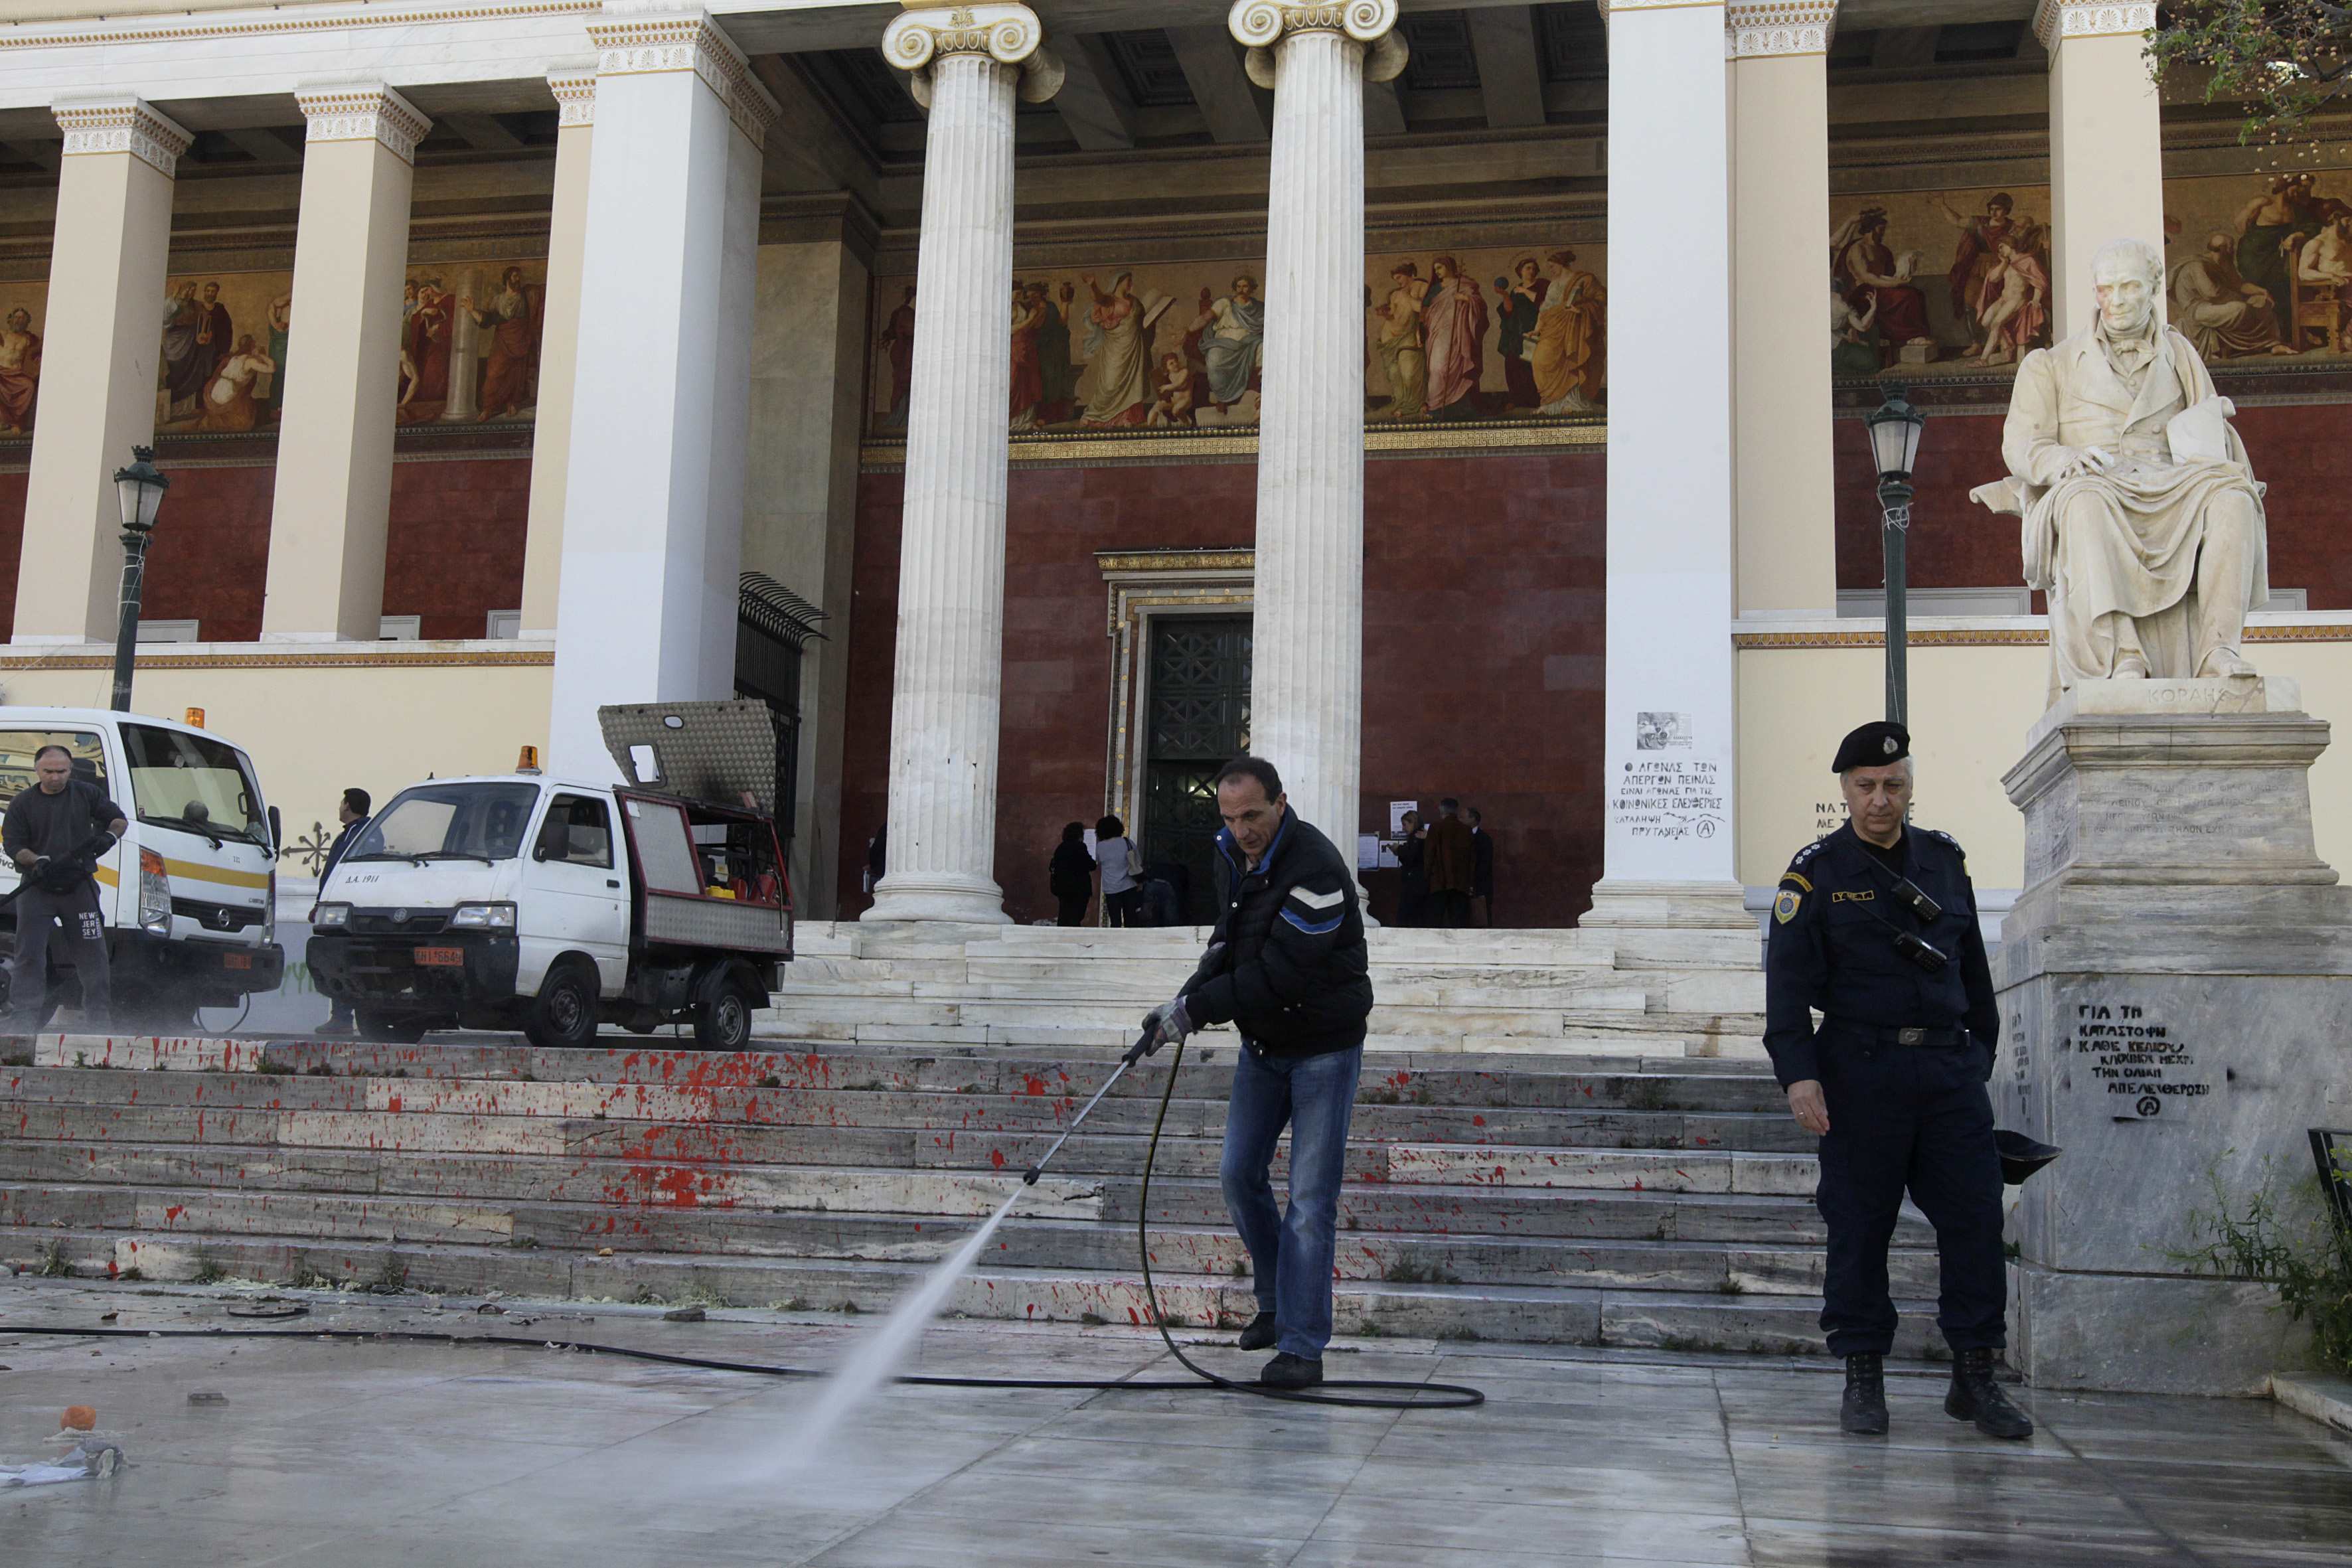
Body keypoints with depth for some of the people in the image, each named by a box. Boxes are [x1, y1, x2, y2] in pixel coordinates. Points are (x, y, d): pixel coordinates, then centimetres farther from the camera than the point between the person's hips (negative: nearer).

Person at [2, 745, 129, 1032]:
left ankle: (97, 1021, 13)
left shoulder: (87, 794, 6)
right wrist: (38, 861, -19)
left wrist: (108, 837, -10)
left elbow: (119, 819, 12)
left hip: (80, 887, 1)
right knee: (29, 957, -5)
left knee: (92, 955, 5)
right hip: (36, 889, -1)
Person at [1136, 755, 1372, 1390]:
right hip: (1261, 1043, 8)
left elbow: (1277, 973, -29)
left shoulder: (1317, 868, -27)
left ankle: (1302, 1344, -4)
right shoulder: (1231, 855, -1)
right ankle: (1276, 1302, 28)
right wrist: (1194, 991, -2)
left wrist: (1194, 1010, -25)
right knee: (1239, 1174, 9)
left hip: (1324, 1046, -8)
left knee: (1311, 1196, -8)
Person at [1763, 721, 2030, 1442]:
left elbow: (1974, 969, 18)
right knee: (1859, 1226, 2)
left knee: (1975, 1219, 0)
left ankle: (1975, 1376, 11)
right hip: (1860, 1075, -3)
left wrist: (1979, 1056, 13)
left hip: (1950, 1069, 3)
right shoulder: (1816, 873, 0)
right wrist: (1798, 1073, -15)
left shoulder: (1944, 860, 12)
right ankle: (1863, 1378, 13)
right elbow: (1788, 982, -5)